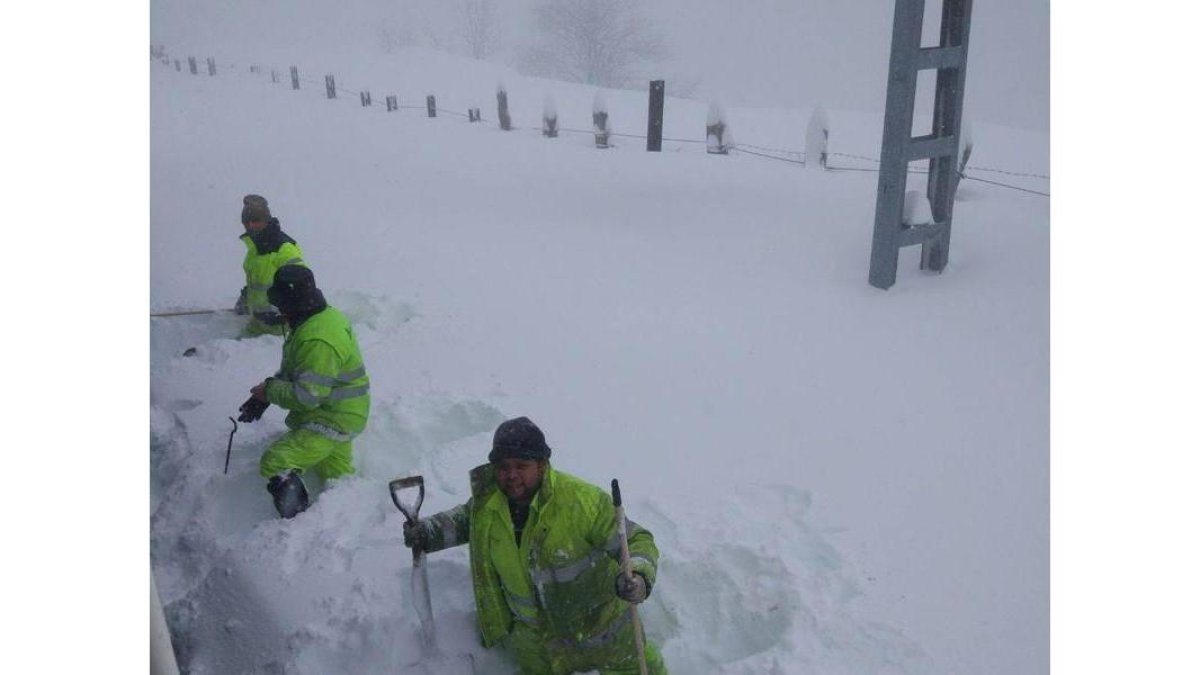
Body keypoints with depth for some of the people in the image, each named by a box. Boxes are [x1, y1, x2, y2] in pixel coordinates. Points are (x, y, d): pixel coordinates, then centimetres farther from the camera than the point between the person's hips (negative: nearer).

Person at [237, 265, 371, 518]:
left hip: (333, 420, -11)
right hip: (341, 412, 11)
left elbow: (306, 397, -29)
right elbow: (292, 369, 15)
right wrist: (264, 395, 4)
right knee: (336, 473, 27)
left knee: (274, 463, -16)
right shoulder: (328, 315, 4)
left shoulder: (317, 340, -30)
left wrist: (269, 391, -12)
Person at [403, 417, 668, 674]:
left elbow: (636, 540, -20)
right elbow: (466, 518, 12)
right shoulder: (486, 500, -13)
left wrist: (639, 578, -40)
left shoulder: (585, 501, -28)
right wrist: (429, 532, -3)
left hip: (598, 625, -3)